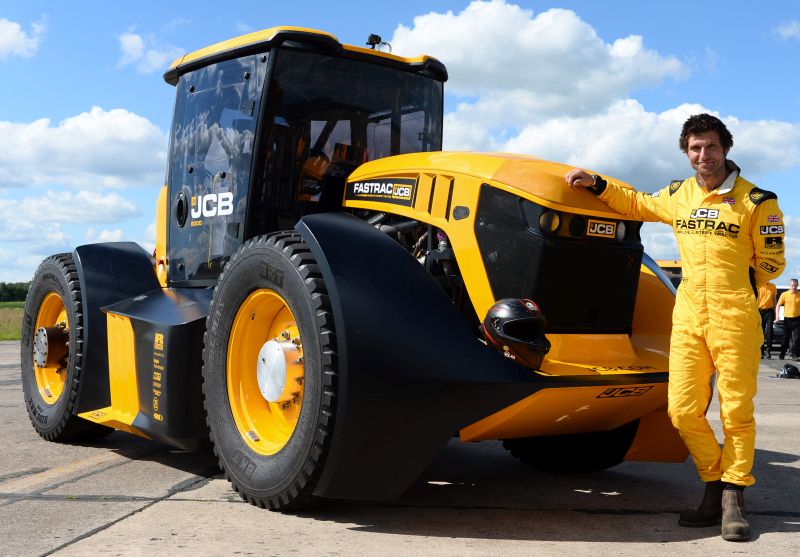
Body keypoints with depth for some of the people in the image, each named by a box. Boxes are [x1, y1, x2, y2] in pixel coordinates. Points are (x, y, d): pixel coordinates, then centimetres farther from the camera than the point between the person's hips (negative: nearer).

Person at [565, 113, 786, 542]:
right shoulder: (677, 196, 13)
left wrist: (731, 286, 4)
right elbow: (634, 204, 30)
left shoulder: (755, 201, -1)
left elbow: (771, 264, 5)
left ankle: (734, 499, 13)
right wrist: (596, 185, 19)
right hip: (687, 317, 4)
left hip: (735, 318, -4)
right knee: (683, 411, 1)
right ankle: (715, 488, 18)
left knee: (736, 411, 0)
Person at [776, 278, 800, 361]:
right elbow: (778, 305, 2)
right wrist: (777, 316, -9)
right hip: (787, 319, 0)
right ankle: (782, 354, 18)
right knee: (785, 338, 8)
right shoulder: (784, 294, 2)